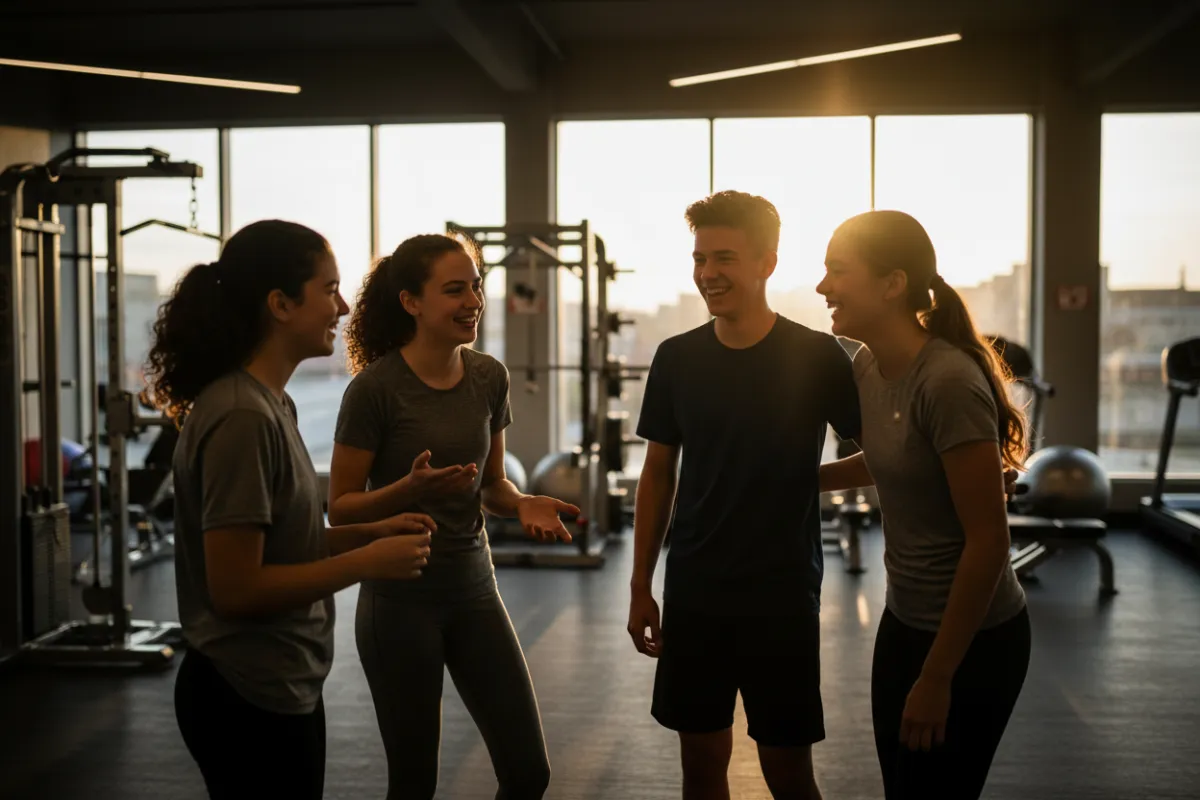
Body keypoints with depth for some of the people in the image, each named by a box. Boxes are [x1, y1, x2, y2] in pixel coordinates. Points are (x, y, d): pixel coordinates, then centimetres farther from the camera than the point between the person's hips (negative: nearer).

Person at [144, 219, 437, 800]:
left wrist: (370, 532, 1)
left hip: (278, 687, 9)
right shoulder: (243, 418, -22)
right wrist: (367, 562, -18)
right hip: (250, 699, -9)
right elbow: (235, 588, -24)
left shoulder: (270, 403, 7)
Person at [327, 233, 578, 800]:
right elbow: (340, 508, -10)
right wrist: (411, 488, -28)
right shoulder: (376, 388, -14)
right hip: (400, 600, -4)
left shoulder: (489, 377, 1)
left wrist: (523, 504, -10)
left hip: (474, 589, 5)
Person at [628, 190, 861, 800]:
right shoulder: (676, 358, -1)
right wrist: (641, 587, 6)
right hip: (693, 591, 3)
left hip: (782, 593, -3)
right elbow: (658, 475, 6)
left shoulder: (816, 356, -11)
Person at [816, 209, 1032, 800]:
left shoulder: (949, 382, -25)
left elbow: (988, 541, -22)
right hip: (903, 621, 8)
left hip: (972, 639, -8)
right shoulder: (868, 365, -1)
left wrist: (936, 678, -18)